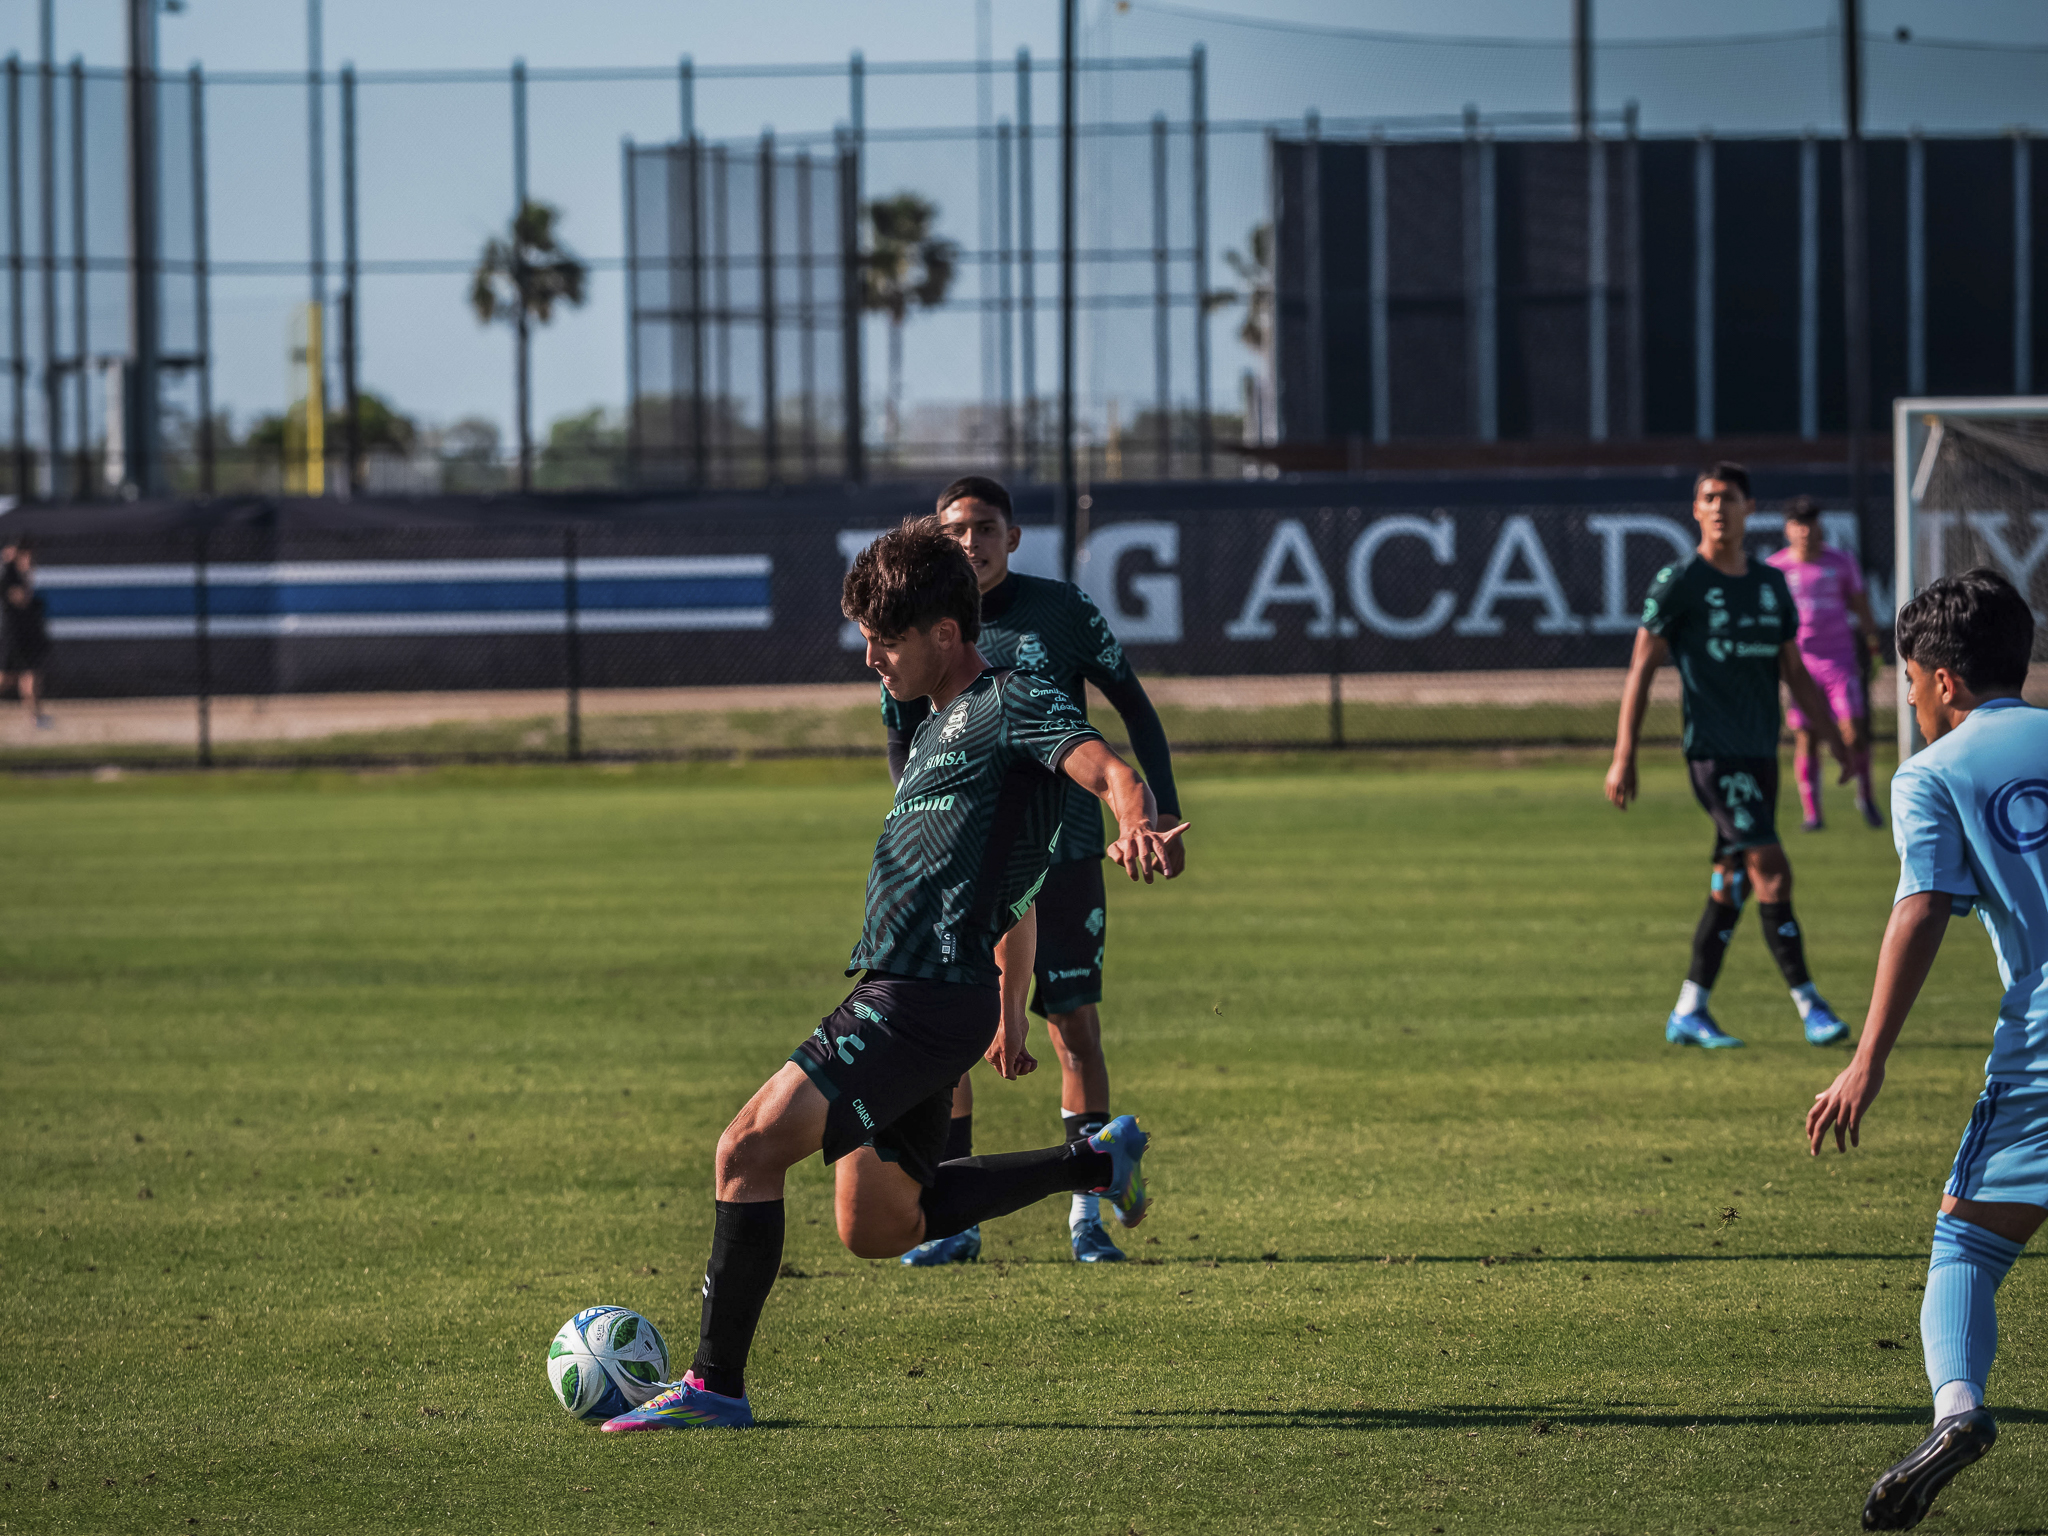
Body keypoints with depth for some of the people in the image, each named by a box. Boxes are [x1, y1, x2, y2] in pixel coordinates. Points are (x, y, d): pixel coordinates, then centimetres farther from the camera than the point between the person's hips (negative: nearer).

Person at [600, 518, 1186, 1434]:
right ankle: (1097, 1163, 23)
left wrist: (1134, 827, -47)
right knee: (877, 1229, 15)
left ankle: (716, 1385, -14)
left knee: (750, 1149, -17)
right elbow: (1008, 880, 33)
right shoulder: (941, 725, 24)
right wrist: (1009, 1003, 38)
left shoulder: (1011, 705, -6)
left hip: (927, 1000, -11)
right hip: (896, 1000, 11)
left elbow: (1109, 772, -25)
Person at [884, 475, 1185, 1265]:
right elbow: (904, 746, 15)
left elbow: (1136, 709, 6)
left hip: (1062, 856, -1)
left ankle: (1087, 1216, 6)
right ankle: (954, 1221, 5)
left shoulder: (1064, 611, -2)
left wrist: (1161, 813, 0)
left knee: (1076, 1030, -1)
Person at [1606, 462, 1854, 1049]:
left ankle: (1689, 1012, 16)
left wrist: (1835, 739, 12)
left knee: (1732, 883, 9)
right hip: (1713, 751, -7)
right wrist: (1623, 757, -8)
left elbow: (1795, 672, 19)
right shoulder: (1679, 582, -4)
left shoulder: (1771, 583, 13)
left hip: (1761, 752, 7)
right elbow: (1641, 669, -4)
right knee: (1772, 870, -14)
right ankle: (1810, 1006, -13)